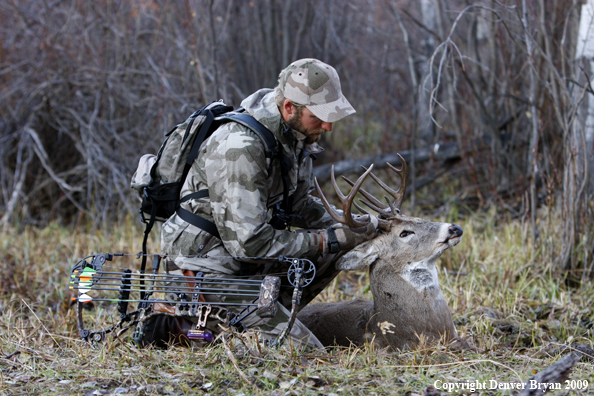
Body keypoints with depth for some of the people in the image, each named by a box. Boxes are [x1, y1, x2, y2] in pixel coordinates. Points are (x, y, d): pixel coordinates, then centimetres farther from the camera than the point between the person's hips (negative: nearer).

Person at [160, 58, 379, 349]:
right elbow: (249, 243, -28)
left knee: (336, 251, 0)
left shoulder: (294, 135, 0)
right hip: (206, 269, -9)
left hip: (246, 262, 9)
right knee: (304, 351, -15)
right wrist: (328, 239, -21)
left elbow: (299, 203, 13)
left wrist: (342, 227, -6)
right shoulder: (241, 149, -28)